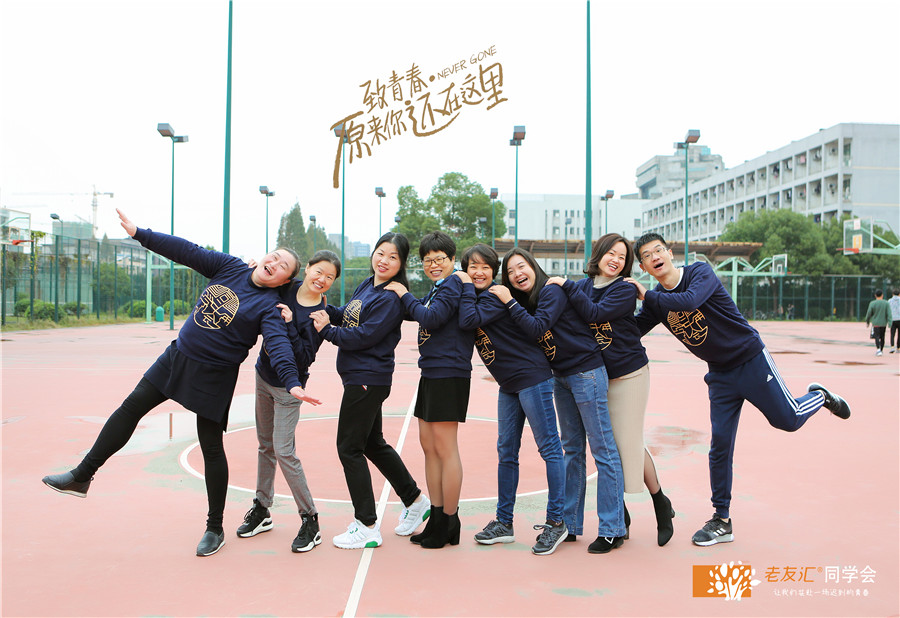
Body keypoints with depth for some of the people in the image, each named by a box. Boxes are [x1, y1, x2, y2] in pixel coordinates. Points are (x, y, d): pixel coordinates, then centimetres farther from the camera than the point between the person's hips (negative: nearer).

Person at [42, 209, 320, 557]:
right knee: (131, 408, 8)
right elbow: (187, 252, 0)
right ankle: (82, 476, 24)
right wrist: (139, 233, -1)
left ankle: (215, 528, 18)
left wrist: (292, 382, -45)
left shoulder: (268, 305, -15)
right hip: (176, 358, 6)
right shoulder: (230, 268, 0)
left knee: (211, 449, 1)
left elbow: (279, 344, -30)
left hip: (213, 378, -6)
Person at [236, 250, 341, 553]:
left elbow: (303, 358, -23)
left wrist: (289, 324, -31)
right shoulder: (285, 289, -3)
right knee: (265, 445, 16)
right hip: (264, 376, 6)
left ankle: (310, 521, 4)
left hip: (288, 386, -6)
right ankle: (262, 509, 31)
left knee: (284, 451, -10)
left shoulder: (320, 314, -17)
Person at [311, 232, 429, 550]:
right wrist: (326, 311, -2)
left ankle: (367, 527, 7)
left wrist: (327, 329, -11)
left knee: (349, 447, -3)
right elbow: (348, 315, 16)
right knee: (373, 444, 19)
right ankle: (415, 500, 33)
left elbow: (364, 336, -20)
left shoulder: (390, 298, -16)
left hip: (367, 379, -10)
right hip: (360, 377, 10)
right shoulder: (366, 286, 12)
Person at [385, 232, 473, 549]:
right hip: (431, 373, 10)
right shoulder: (436, 288, 20)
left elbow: (431, 318, -20)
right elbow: (420, 315, 19)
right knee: (428, 446, 12)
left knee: (445, 449, -4)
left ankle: (449, 525, 6)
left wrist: (404, 294, -9)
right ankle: (436, 520, 22)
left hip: (449, 374, -10)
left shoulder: (452, 285, -9)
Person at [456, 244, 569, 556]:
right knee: (506, 452, 12)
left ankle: (556, 521, 7)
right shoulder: (474, 298, 12)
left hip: (532, 378, -9)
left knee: (549, 447, -1)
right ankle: (504, 523, 21)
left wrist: (466, 286, -14)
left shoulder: (496, 296, -14)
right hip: (508, 384, 9)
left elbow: (470, 320, -26)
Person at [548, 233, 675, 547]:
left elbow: (594, 314, -23)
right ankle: (620, 517, 19)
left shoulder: (625, 289, -9)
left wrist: (567, 285, -19)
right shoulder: (583, 285, 6)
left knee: (629, 444, -5)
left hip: (629, 374, -4)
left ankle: (661, 503, 18)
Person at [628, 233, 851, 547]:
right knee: (720, 444, 1)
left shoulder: (700, 272, -17)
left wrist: (647, 295, -30)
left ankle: (820, 396, 35)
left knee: (788, 420, 0)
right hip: (720, 375, 4)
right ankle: (722, 521, 11)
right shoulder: (657, 301, -2)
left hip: (751, 359, -4)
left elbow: (688, 301, -37)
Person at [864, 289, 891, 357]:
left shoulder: (872, 303, -7)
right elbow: (889, 314, -7)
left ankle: (878, 349, -25)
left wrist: (867, 322, 10)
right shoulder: (886, 303, -1)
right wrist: (889, 323, -7)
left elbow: (869, 314, -3)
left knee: (877, 337, -6)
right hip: (883, 323, 3)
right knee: (882, 337, 14)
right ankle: (881, 350, 23)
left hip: (875, 323, -3)